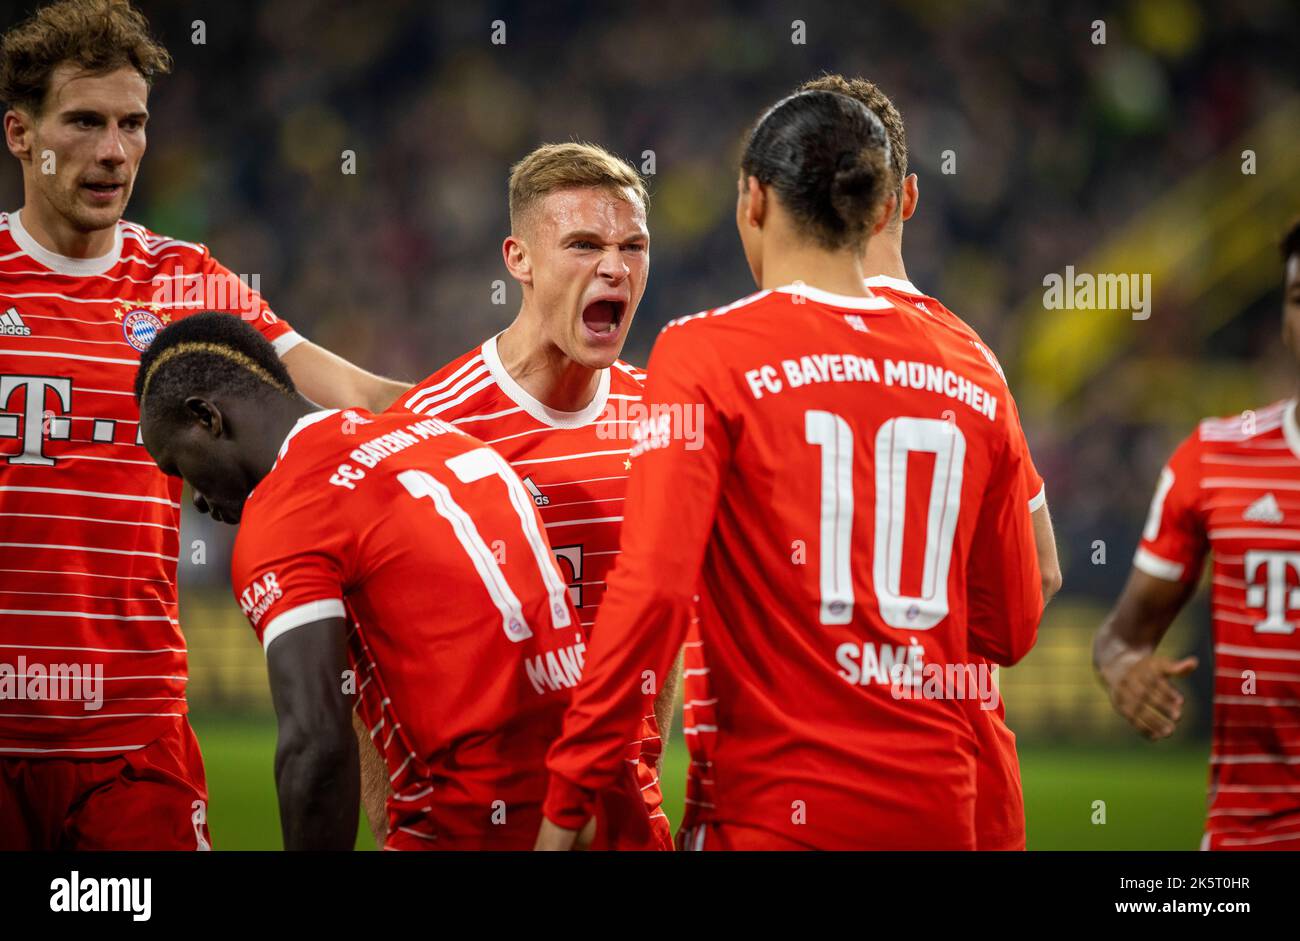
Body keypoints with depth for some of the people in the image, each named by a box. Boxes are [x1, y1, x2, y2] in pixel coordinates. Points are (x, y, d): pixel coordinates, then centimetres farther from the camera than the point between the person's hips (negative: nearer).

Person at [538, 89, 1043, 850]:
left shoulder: (706, 354, -6)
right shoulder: (972, 377, 7)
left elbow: (654, 587, -15)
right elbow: (1010, 630, 12)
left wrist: (567, 801, -11)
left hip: (784, 805, -4)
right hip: (940, 804, 5)